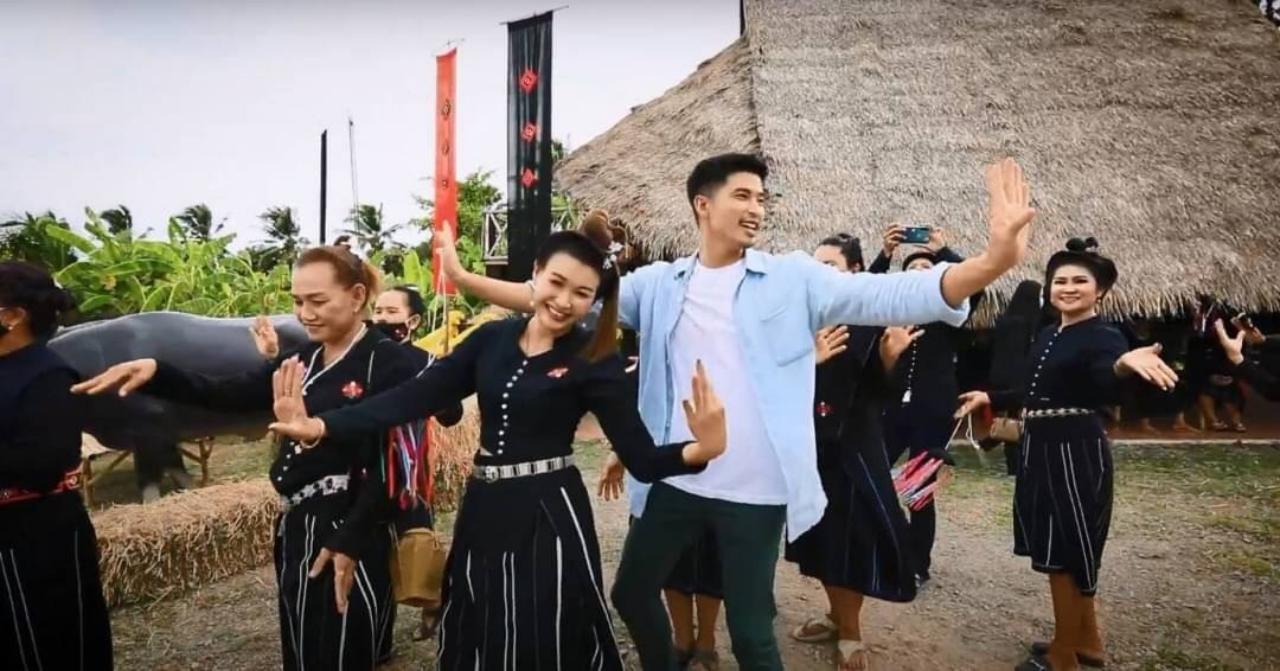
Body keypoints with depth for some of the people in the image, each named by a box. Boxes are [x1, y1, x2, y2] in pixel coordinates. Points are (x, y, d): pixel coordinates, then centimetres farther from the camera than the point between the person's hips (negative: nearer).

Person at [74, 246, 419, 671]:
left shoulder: (389, 362, -12)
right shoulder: (301, 359, 10)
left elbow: (392, 464, -17)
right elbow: (228, 396, 4)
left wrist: (350, 542, -21)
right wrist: (156, 373, -12)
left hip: (353, 536, -7)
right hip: (295, 529, 7)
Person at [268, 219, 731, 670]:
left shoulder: (597, 361, -9)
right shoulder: (491, 339, 2)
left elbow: (641, 458, -14)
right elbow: (415, 397, -1)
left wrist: (699, 451, -35)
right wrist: (320, 426, -10)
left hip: (548, 517, -5)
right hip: (483, 513, 5)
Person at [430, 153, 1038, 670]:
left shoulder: (794, 278, -4)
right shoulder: (657, 284, 3)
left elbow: (891, 296, -14)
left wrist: (994, 260, -29)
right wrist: (465, 279, -7)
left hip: (755, 489, -3)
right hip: (673, 481, 4)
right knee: (632, 593, 21)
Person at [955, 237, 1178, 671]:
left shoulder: (1104, 337, -14)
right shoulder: (1047, 335, 10)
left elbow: (1104, 386, -36)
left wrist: (1124, 365, -58)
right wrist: (990, 398, 28)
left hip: (1076, 453, -8)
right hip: (1041, 449, 8)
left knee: (1065, 550, 2)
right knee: (1060, 548, 17)